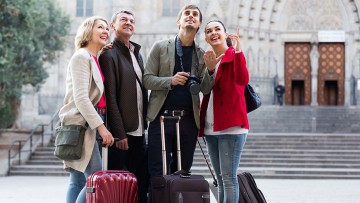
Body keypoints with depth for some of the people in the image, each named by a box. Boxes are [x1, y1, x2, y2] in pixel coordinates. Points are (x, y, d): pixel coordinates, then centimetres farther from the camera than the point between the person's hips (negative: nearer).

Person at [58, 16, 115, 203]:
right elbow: (81, 98, -17)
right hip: (79, 125, -9)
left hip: (85, 125, 9)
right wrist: (100, 126, -19)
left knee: (78, 182, 6)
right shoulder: (81, 57, -9)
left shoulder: (94, 60, 19)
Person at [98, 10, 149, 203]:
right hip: (121, 132, -7)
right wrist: (119, 133, -17)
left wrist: (144, 125, 12)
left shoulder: (137, 54, 17)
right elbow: (110, 97, -13)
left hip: (139, 131, 7)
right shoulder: (109, 55, -7)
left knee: (142, 182, 6)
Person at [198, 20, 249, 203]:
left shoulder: (235, 55, -4)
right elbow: (206, 91, 9)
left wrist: (237, 51, -32)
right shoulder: (209, 59, 16)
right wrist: (209, 69, -5)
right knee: (220, 179, 10)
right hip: (211, 127, 7)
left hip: (230, 126, -7)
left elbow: (243, 80, -23)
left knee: (228, 177, -10)